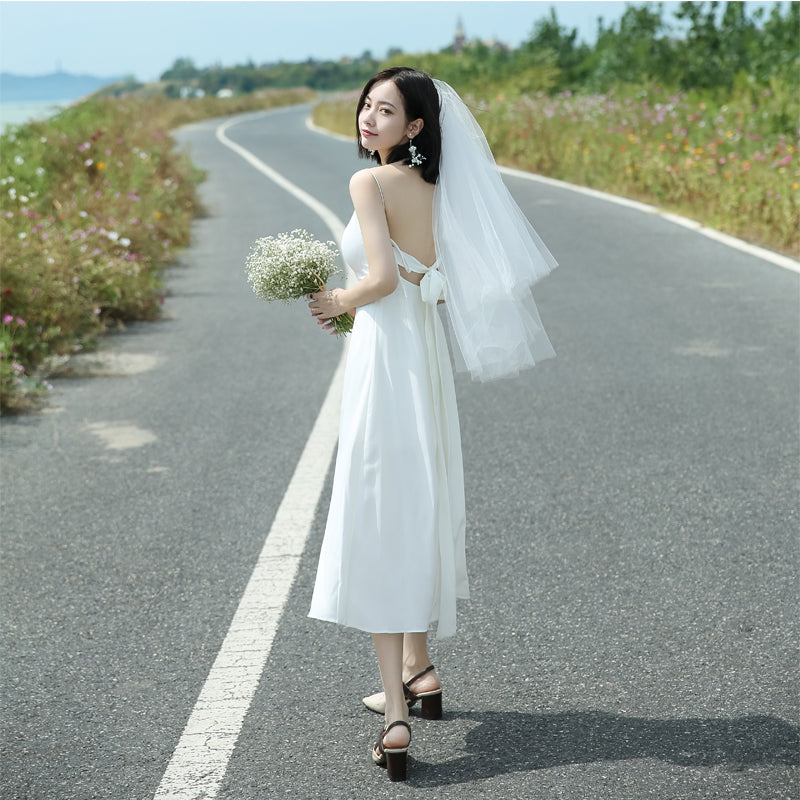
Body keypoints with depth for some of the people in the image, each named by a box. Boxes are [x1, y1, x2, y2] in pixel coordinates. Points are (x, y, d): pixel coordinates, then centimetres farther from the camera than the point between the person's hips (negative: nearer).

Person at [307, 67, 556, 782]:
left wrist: (339, 302, -3)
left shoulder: (370, 181, -12)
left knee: (377, 522, -6)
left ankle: (397, 718, -7)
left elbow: (382, 278, -21)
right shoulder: (432, 187, 11)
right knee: (417, 511, 21)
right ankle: (417, 671, 36)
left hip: (386, 357, -8)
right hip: (427, 352, 9)